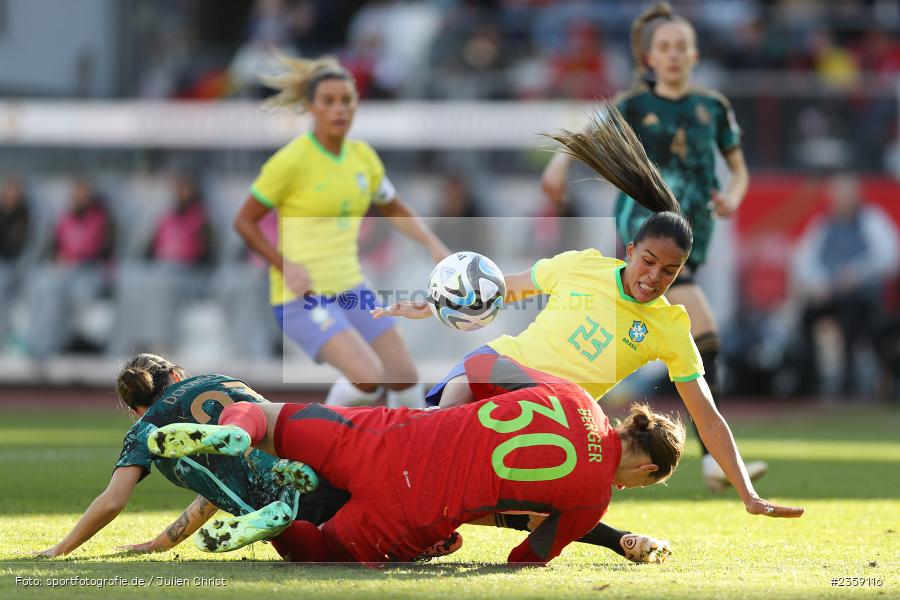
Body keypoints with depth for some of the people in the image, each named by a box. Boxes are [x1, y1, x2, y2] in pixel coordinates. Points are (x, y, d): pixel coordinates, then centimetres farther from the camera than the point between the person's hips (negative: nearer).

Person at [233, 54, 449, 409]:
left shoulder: (363, 157, 6)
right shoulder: (292, 161, -13)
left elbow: (394, 211, 22)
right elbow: (244, 221, -6)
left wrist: (434, 246, 7)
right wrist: (286, 266, -17)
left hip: (349, 289, 7)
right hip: (302, 297, -7)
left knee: (406, 380, 3)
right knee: (369, 377, -24)